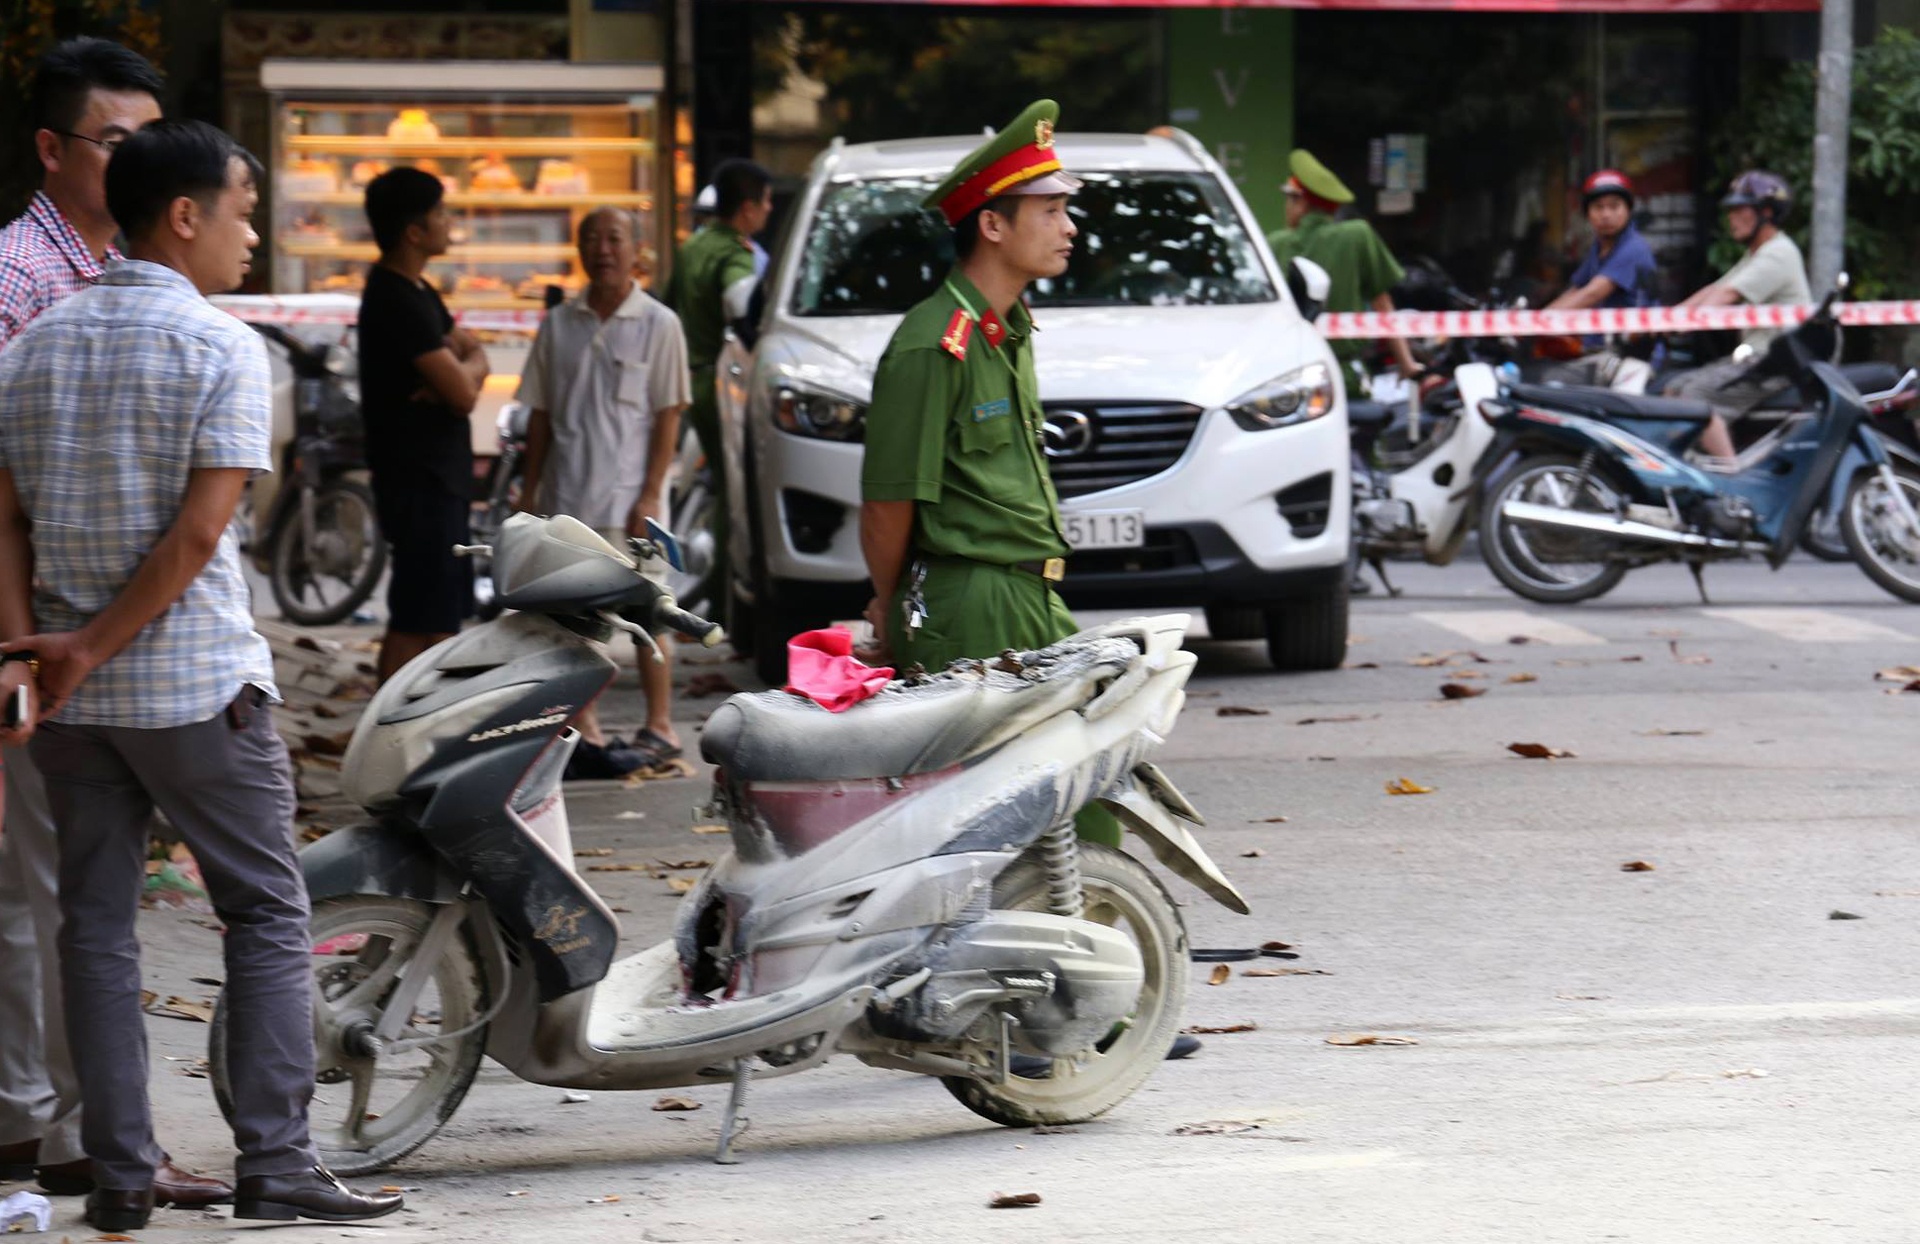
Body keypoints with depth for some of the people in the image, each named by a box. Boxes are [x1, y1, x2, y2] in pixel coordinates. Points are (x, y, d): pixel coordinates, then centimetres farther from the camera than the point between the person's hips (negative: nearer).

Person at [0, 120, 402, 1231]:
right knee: (270, 915, 3)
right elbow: (200, 531, -16)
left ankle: (121, 1174, 8)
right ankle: (276, 1161, -3)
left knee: (99, 924, 9)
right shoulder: (223, 349, -9)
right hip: (197, 684, -5)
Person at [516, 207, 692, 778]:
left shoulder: (657, 324, -2)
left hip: (627, 496, -4)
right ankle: (584, 731, 12)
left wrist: (650, 495, -10)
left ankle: (659, 730, 7)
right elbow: (541, 413, 13)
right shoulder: (559, 324, 9)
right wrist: (531, 488, 8)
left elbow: (668, 415, -4)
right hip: (566, 494, 4)